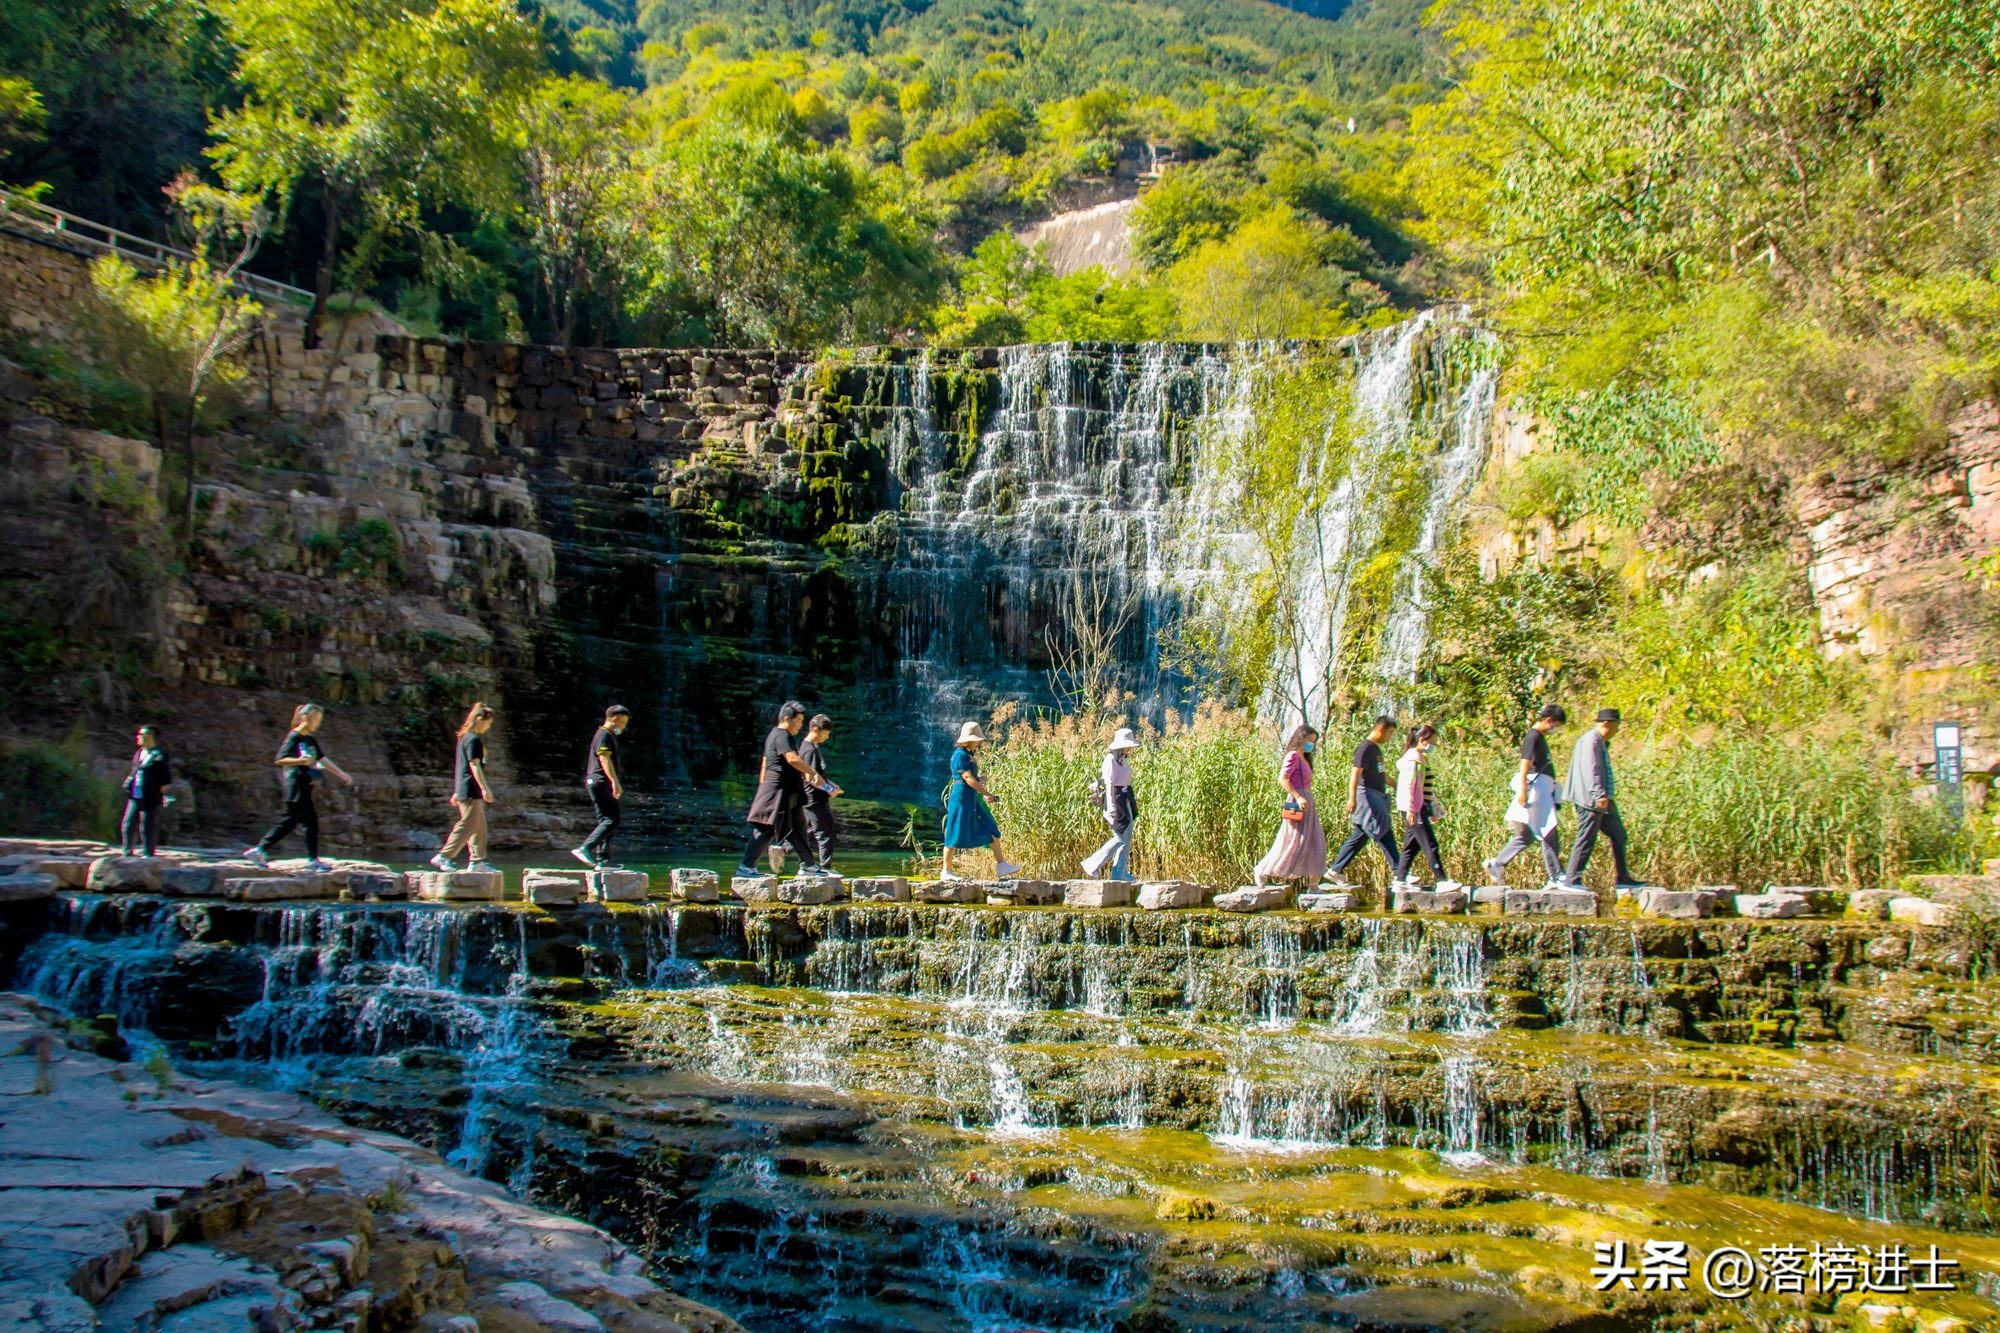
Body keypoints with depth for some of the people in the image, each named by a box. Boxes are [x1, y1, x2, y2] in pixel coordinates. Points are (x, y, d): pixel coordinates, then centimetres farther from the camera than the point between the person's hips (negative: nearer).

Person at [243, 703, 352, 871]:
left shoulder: (311, 739, 15)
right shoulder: (294, 737, -9)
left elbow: (322, 759, 20)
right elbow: (279, 759, -13)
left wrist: (341, 774, 19)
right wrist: (300, 761, -27)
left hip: (304, 786, 9)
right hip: (296, 783, -9)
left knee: (290, 821, 11)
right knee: (310, 820, -5)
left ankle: (259, 850, 16)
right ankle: (312, 859, 1)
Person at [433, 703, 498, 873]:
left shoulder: (465, 737, 17)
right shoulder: (474, 740, -13)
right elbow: (474, 765, -19)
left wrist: (457, 791, 24)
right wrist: (485, 788, -20)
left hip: (463, 789, 10)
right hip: (471, 790, -10)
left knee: (479, 826, 11)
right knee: (467, 826, -8)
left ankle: (477, 861, 13)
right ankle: (443, 857, -8)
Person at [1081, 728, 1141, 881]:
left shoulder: (1124, 759, 14)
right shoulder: (1111, 759, -13)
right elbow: (1109, 783, -18)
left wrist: (1132, 800, 20)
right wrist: (1111, 806, -23)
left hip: (1126, 800, 9)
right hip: (1116, 799, -9)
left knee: (1127, 837, 8)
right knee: (1121, 837, -9)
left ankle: (1120, 873, 12)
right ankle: (1093, 864, -1)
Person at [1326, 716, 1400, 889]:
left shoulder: (1376, 748, 17)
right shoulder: (1366, 748, -12)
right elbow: (1355, 774, -21)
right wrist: (1352, 798, -30)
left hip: (1376, 798, 10)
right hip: (1367, 798, -10)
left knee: (1359, 838, 10)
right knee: (1385, 835, -9)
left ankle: (1335, 871, 14)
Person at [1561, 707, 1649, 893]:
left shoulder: (1601, 742, 19)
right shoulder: (1590, 741, -14)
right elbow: (1591, 771, -24)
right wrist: (1599, 795, -32)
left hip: (1604, 799, 11)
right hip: (1592, 800, -11)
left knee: (1618, 836, 11)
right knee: (1586, 839, -7)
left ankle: (1624, 880, 16)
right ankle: (1571, 880, 0)